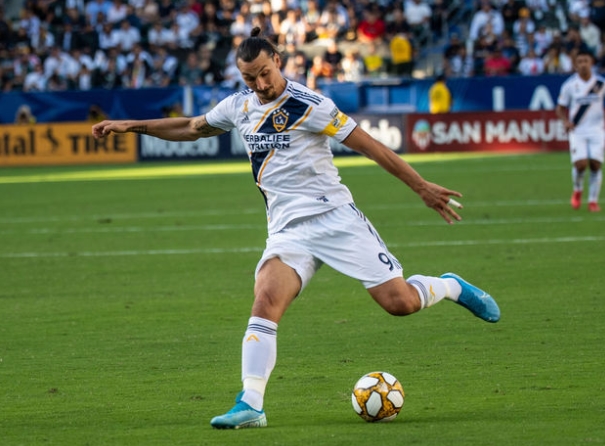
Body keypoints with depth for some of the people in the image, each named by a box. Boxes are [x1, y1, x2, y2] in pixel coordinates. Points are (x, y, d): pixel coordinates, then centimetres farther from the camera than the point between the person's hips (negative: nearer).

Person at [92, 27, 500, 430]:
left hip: (335, 217, -4)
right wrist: (130, 126, 24)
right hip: (288, 228, 4)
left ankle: (452, 287, 23)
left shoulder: (310, 106, -10)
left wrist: (423, 188, -7)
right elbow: (191, 128, 26)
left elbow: (370, 146, -7)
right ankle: (250, 406, -26)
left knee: (400, 302, -10)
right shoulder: (239, 107, 8)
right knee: (266, 301, -22)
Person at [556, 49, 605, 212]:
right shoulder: (569, 85, -3)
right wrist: (566, 121, -13)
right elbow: (560, 108, 5)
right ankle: (577, 190, 15)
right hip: (577, 130, -1)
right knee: (580, 164, -15)